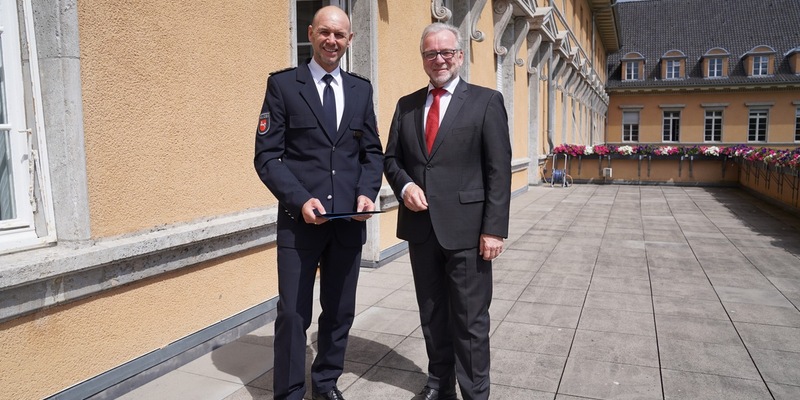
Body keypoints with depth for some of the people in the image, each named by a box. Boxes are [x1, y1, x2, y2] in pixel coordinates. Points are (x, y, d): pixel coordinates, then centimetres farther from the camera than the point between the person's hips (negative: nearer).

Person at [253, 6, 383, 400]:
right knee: (293, 314, 3)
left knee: (340, 311, 15)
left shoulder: (361, 89, 10)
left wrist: (367, 193, -6)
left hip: (349, 220, 4)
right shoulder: (282, 84, -1)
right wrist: (300, 200, -19)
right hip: (300, 219, -3)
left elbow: (372, 151, 12)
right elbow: (267, 155, -6)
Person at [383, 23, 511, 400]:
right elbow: (391, 158, 15)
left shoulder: (486, 101, -2)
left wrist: (494, 229, -13)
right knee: (432, 315, 17)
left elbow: (498, 170, -7)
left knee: (470, 320, 5)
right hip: (420, 227, 5)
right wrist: (404, 185, -8)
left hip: (466, 228, -4)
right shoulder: (406, 105, 11)